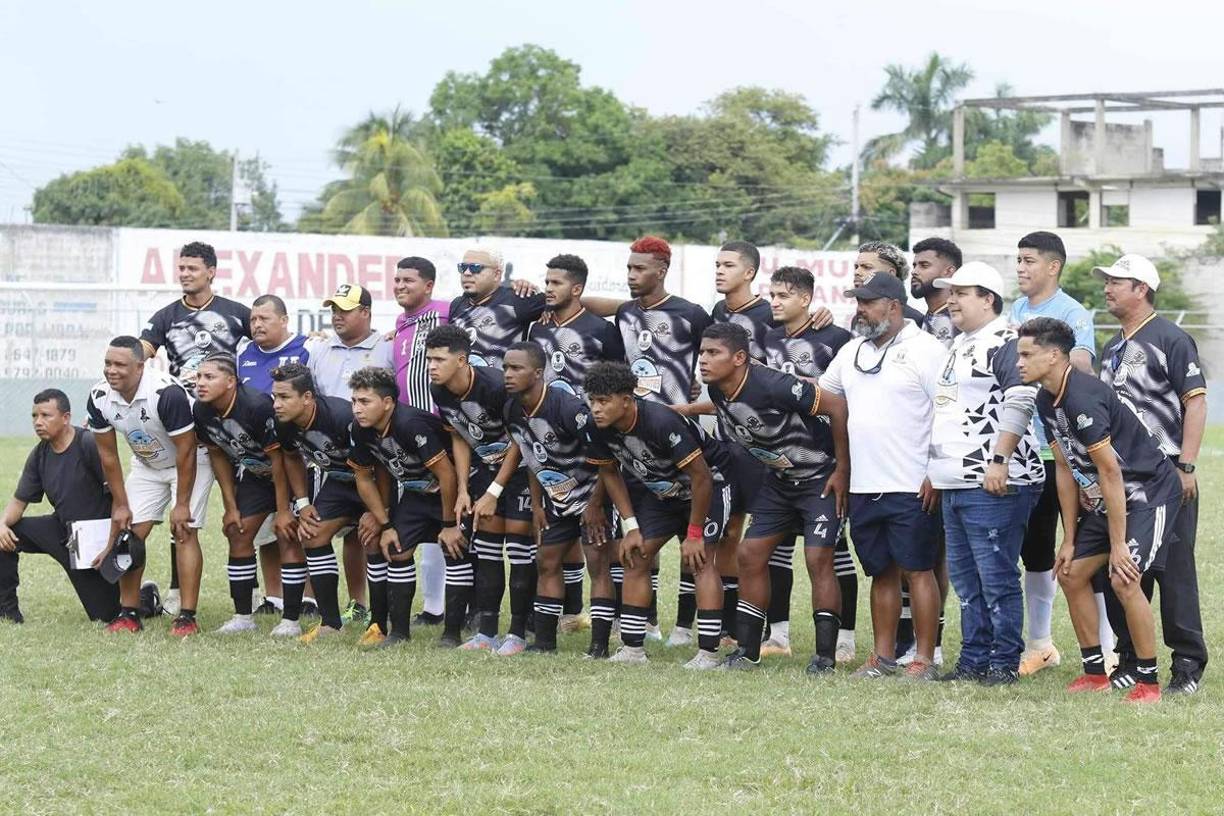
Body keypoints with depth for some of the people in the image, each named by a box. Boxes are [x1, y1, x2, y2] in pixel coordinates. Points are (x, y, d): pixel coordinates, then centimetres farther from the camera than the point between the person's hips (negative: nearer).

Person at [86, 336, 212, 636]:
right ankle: (128, 614, 5)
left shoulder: (167, 393, -36)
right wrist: (120, 504, -3)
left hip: (190, 462, -6)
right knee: (129, 532, -3)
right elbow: (108, 456, -5)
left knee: (184, 532, -16)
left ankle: (187, 617, -15)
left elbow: (185, 452, -27)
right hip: (147, 464, 6)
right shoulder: (99, 398, -17)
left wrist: (182, 504, -22)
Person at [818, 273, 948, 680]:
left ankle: (924, 658, -1)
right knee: (881, 571, 11)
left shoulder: (926, 350, -8)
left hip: (911, 488, -7)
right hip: (863, 486, 7)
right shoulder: (852, 351, 15)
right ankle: (883, 656, 16)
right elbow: (819, 392, 28)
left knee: (917, 569, -4)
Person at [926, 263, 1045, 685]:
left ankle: (1004, 662, -3)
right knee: (964, 577, 13)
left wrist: (999, 460, -22)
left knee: (996, 576, -7)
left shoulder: (1005, 342, -10)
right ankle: (974, 659, 19)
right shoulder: (959, 346, 21)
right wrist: (936, 469, 25)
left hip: (993, 484, -10)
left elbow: (1019, 402, -20)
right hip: (955, 483, 10)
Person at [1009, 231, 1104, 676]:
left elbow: (1082, 363, -27)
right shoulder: (1015, 312, 13)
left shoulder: (1072, 314, -9)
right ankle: (1040, 644, 23)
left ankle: (1105, 650, 2)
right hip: (1024, 450, 7)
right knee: (1034, 552, 13)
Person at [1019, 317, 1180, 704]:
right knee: (1072, 574, 8)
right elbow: (1066, 469, 9)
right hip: (1104, 498, 10)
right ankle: (1094, 673, 18)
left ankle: (1148, 683, -9)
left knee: (1124, 579, -20)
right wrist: (1069, 540, 9)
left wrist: (1118, 544, -23)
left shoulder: (1083, 399, -28)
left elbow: (1110, 472, -26)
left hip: (1149, 493, -10)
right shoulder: (1047, 401, 2)